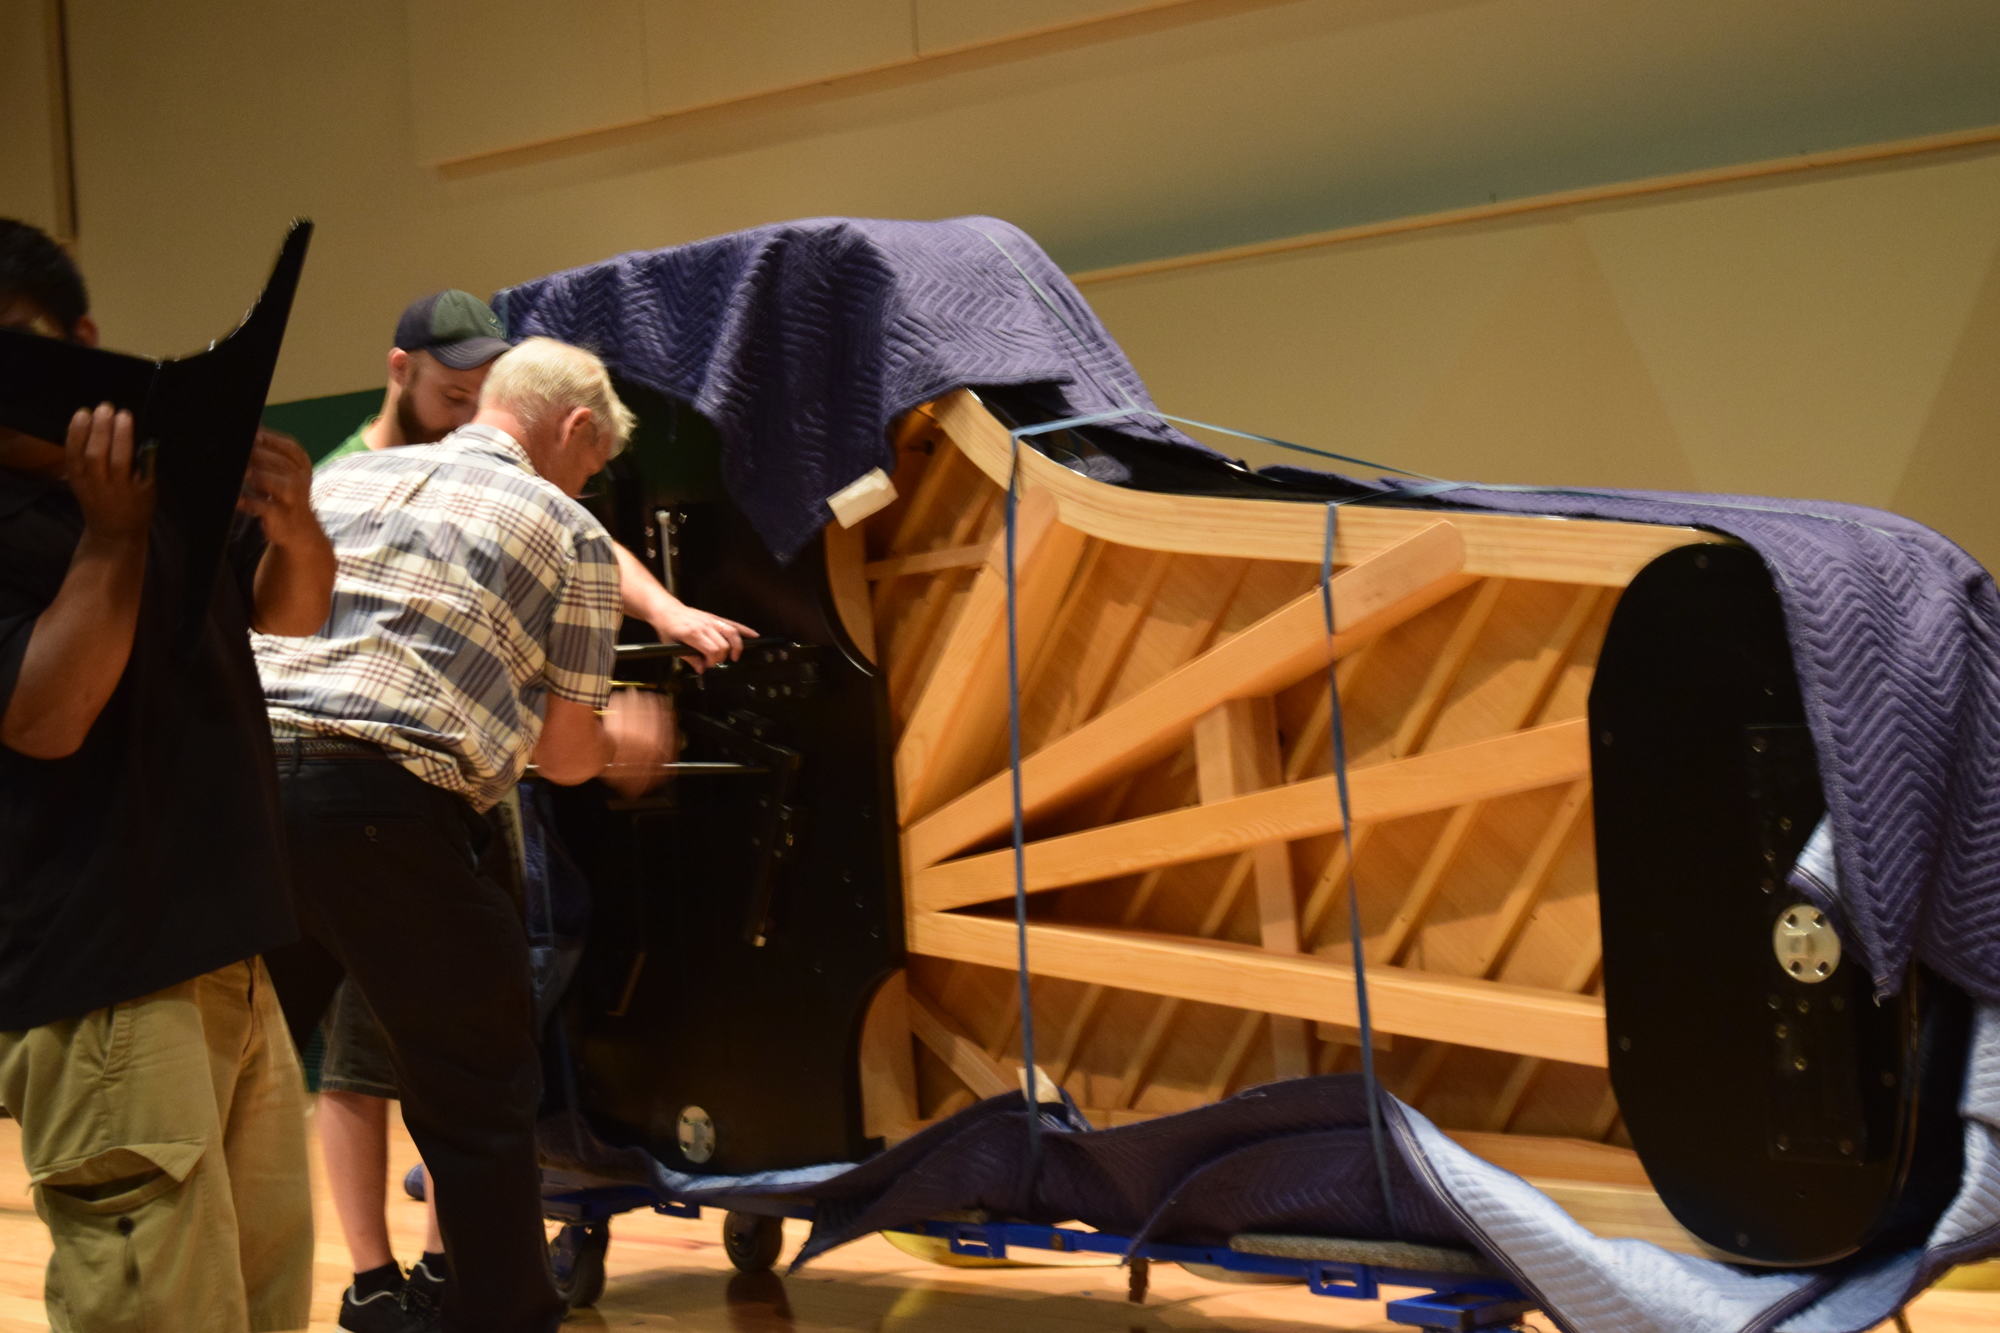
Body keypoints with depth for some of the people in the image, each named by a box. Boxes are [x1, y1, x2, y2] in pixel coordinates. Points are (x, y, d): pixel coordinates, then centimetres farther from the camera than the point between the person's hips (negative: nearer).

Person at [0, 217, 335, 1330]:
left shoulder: (172, 462, 9)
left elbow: (291, 614, 20)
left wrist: (295, 530, -2)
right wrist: (111, 533, -23)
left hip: (232, 959, 7)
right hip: (102, 989, -7)